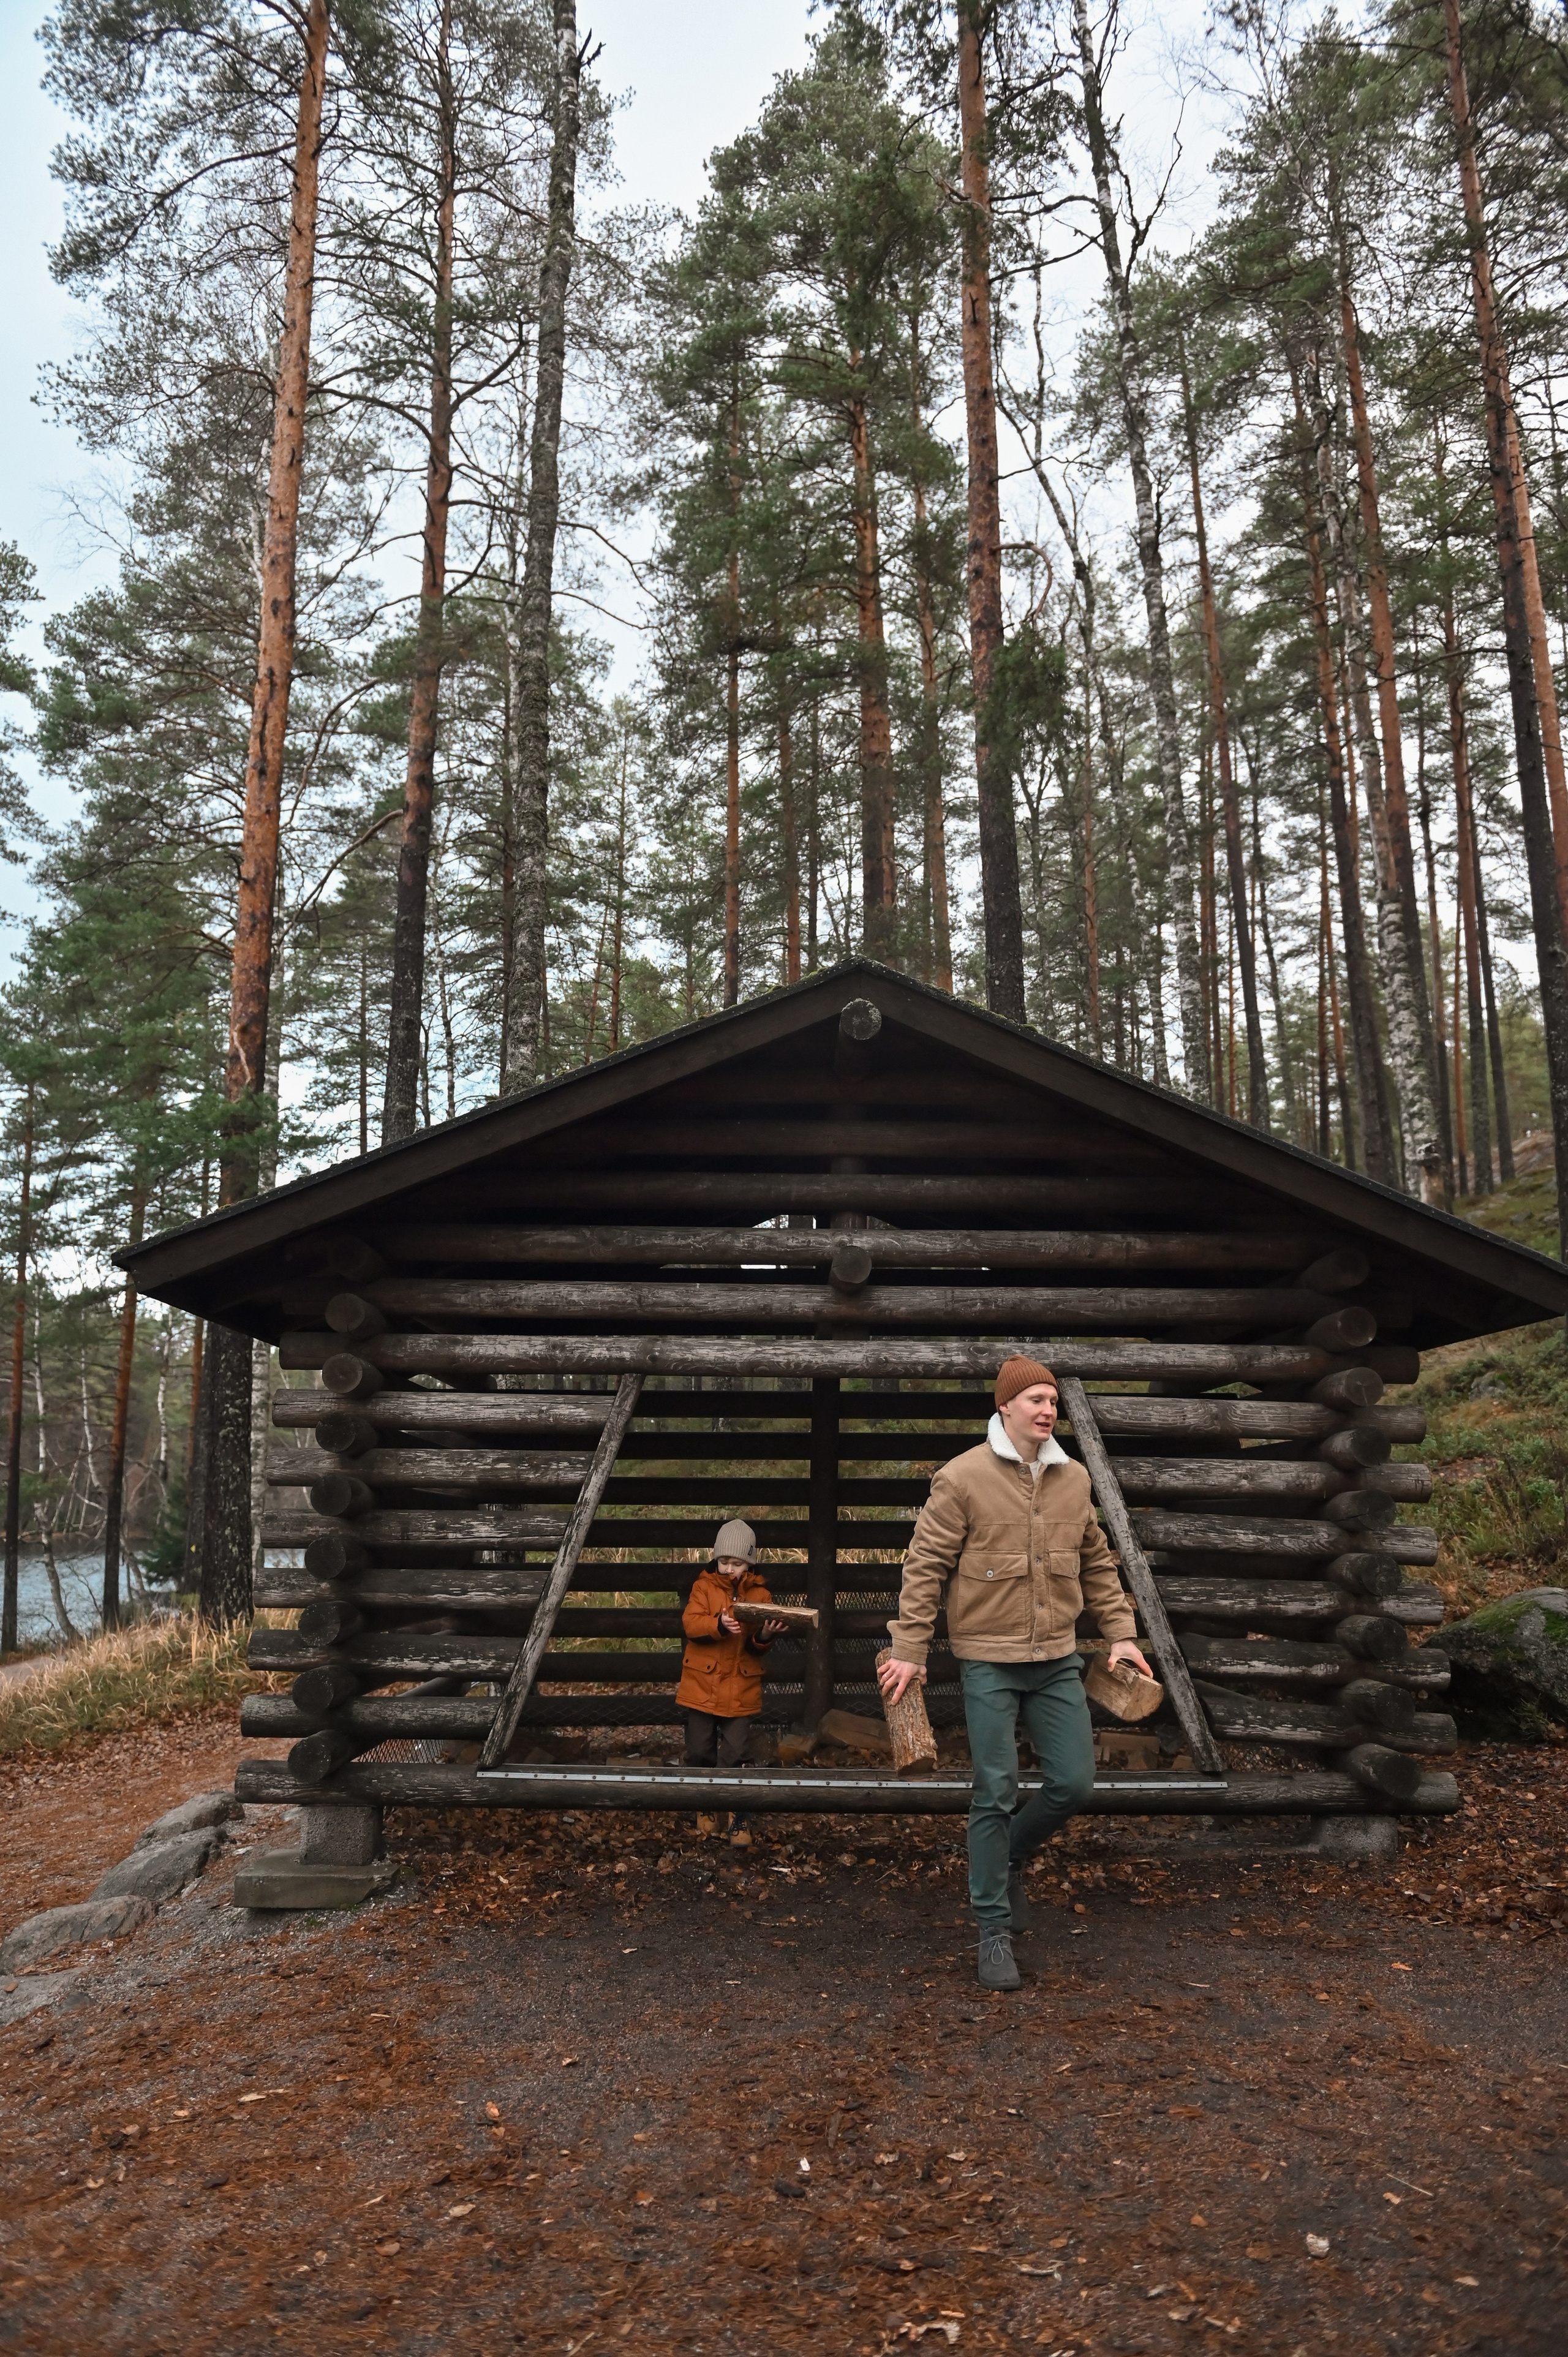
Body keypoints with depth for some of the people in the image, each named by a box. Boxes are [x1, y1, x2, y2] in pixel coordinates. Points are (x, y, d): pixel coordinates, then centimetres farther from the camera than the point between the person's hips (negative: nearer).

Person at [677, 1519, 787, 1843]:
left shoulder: (760, 1593, 2)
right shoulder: (704, 1586, 0)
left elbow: (758, 1646, 0)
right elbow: (691, 1624, -14)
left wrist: (764, 1636, -23)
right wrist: (719, 1625, -31)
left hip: (742, 1691, 0)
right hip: (701, 1686, 1)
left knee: (734, 1756, 1)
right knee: (700, 1753, 10)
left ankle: (736, 1818, 14)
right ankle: (706, 1809, 31)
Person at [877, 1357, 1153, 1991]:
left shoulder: (1074, 1479, 6)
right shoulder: (963, 1478, -10)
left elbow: (1097, 1564, 16)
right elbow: (925, 1567, -8)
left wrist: (1121, 1633, 10)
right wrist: (910, 1651, -10)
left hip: (1057, 1660, 5)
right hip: (988, 1661, -5)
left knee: (1073, 1783, 5)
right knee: (996, 1793, 0)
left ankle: (1009, 1858, 33)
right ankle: (994, 1929, 16)